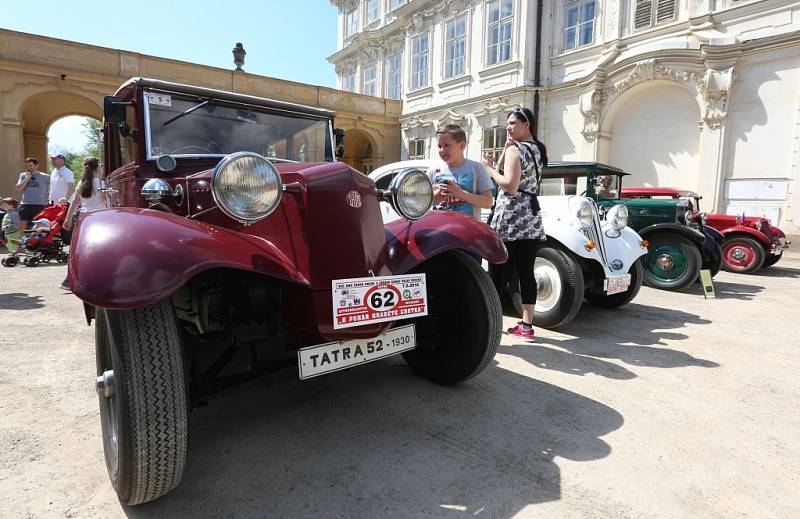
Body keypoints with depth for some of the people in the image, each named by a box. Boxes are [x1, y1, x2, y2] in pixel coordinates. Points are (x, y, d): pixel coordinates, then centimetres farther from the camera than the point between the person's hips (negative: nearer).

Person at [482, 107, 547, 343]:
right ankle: (526, 326, 9)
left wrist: (489, 168, -6)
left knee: (498, 275, -4)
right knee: (526, 273, 6)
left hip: (510, 220, -8)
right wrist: (505, 150, 6)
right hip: (532, 218, 8)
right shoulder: (538, 149, 19)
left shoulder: (514, 149, -7)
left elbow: (510, 185, -17)